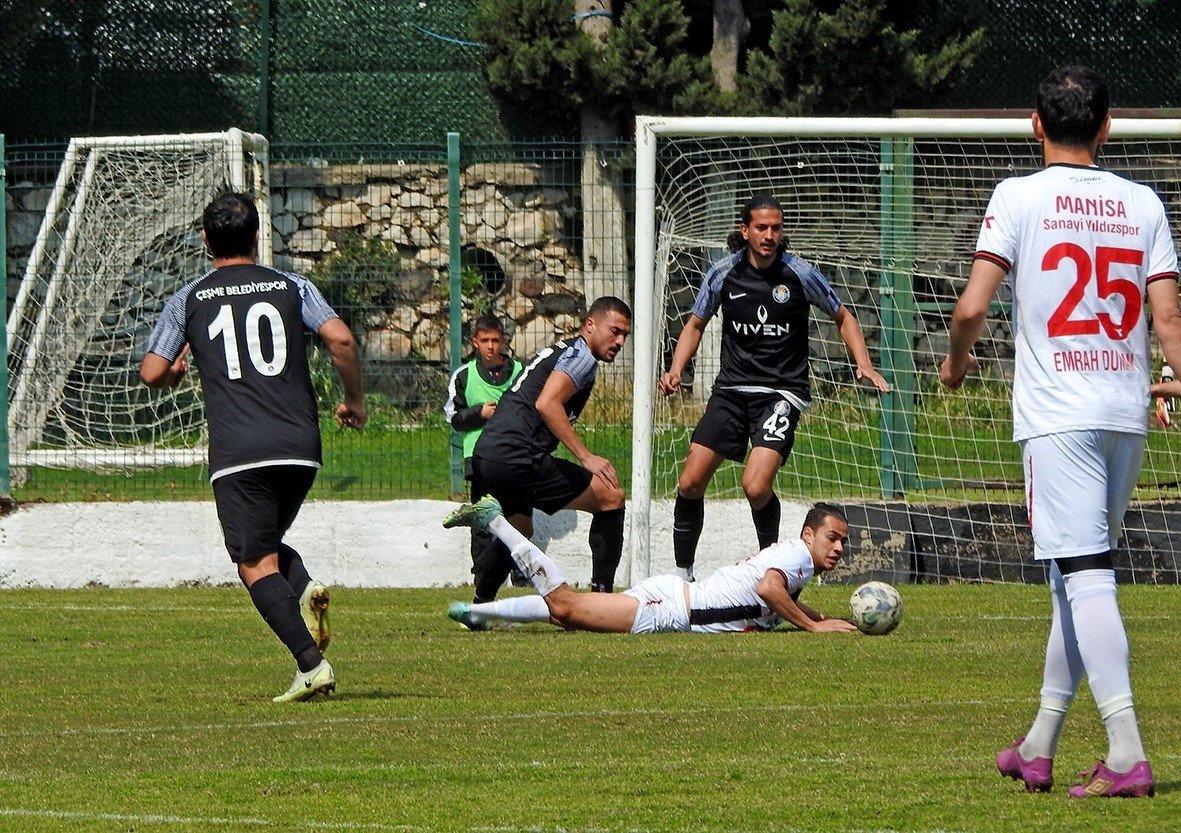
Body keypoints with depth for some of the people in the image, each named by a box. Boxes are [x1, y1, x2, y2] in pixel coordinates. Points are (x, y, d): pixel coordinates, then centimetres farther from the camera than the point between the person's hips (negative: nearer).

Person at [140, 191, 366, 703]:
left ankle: (311, 663, -20)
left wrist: (177, 372, 29)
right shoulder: (291, 287, 11)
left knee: (257, 564, -4)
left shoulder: (189, 300, 9)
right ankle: (305, 590, -9)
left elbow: (152, 374, 6)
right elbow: (341, 340, -3)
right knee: (267, 542, 23)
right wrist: (354, 401, 12)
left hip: (237, 453, -3)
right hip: (300, 446, 3)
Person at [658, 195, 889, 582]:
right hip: (732, 387, 3)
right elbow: (696, 324, 15)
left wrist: (864, 365, -7)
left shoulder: (800, 273, -7)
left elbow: (843, 317, 8)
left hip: (782, 393, -3)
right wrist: (676, 371, -1)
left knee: (756, 486, -23)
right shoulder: (724, 273, 0)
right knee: (690, 483, -3)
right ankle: (683, 574, 13)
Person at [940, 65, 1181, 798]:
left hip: (1058, 415, -5)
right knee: (1080, 577, 15)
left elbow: (973, 306, -9)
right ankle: (1039, 749, 23)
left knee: (1085, 575, -9)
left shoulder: (1021, 196, -3)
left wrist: (957, 360, 11)